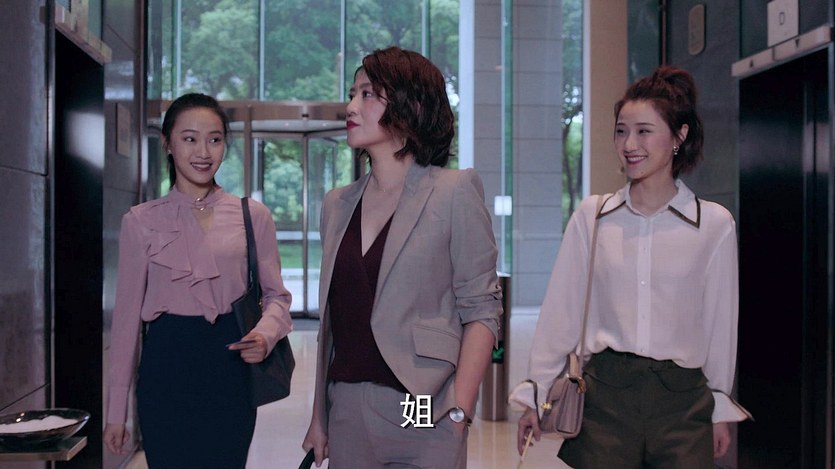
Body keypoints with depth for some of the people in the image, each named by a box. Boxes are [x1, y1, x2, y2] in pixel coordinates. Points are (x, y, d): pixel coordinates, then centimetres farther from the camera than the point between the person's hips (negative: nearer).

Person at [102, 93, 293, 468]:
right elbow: (127, 313, 4)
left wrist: (266, 333, -15)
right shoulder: (141, 221, 3)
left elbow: (276, 294, 9)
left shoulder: (253, 216, 4)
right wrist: (116, 411, 4)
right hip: (167, 369, 0)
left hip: (230, 366, 1)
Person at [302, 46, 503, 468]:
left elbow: (481, 310, -9)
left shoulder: (454, 191, -5)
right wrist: (319, 416, 10)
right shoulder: (338, 204, 10)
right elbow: (331, 320, 12)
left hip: (422, 414, -4)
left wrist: (459, 413, -16)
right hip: (346, 413, 5)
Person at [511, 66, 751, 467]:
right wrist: (536, 394, 6)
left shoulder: (715, 224, 1)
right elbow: (560, 310, 5)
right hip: (605, 393, 0)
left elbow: (720, 320, 7)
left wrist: (721, 408, 10)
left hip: (682, 400, 0)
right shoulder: (591, 216, 2)